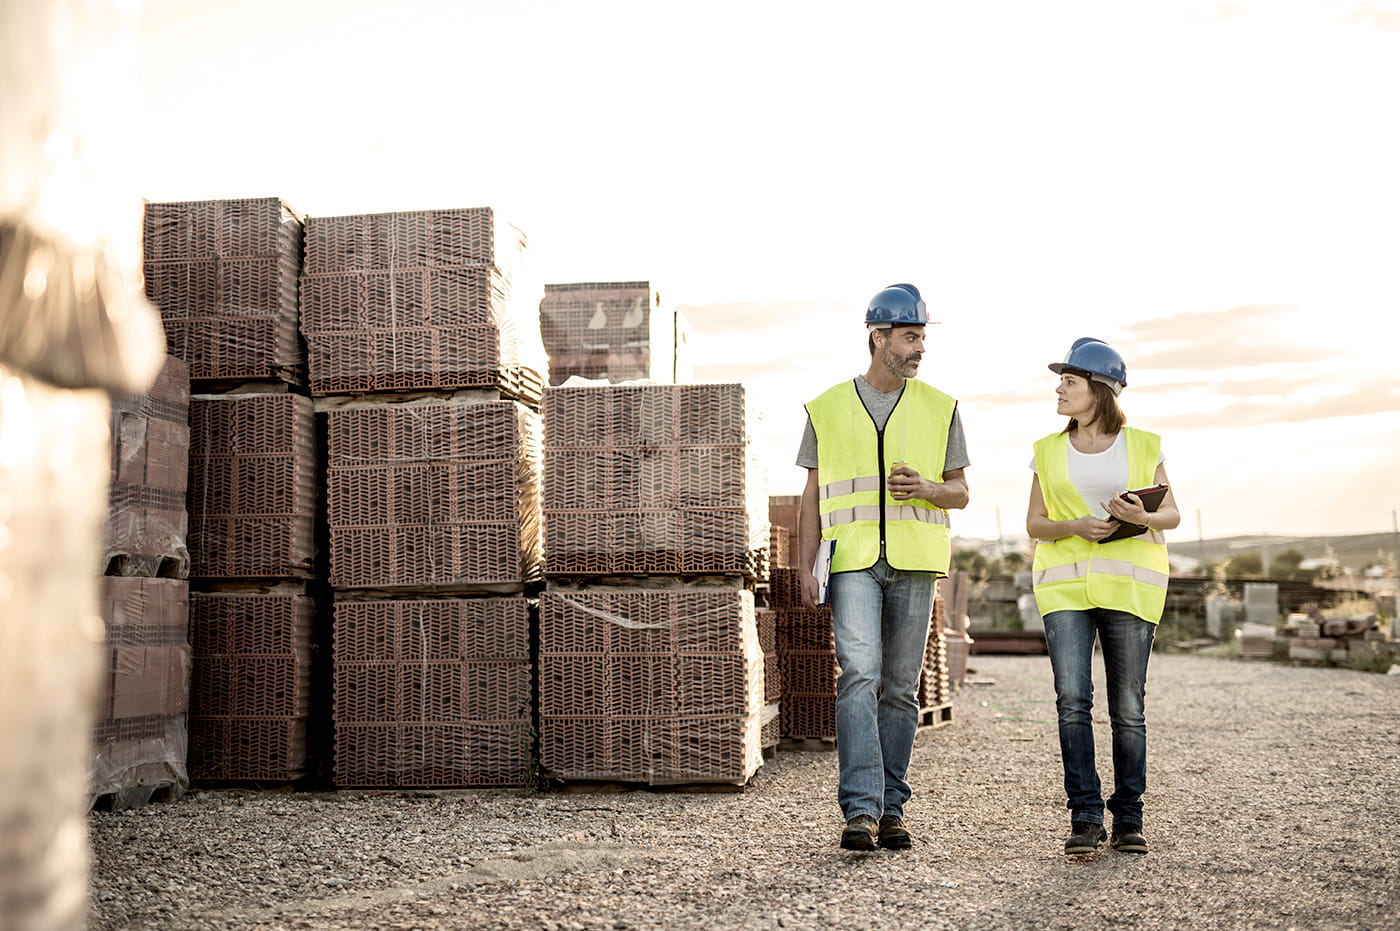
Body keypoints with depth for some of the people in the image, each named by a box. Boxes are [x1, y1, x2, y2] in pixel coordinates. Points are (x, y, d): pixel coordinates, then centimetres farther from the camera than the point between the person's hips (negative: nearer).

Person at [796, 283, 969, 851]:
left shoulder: (939, 409, 10)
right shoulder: (827, 409, 8)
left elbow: (960, 493, 13)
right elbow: (812, 495, 9)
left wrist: (927, 488, -10)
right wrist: (805, 569, 1)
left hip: (913, 563, 2)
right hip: (851, 560, -1)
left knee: (900, 688, 5)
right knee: (859, 675, -15)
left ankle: (891, 808, 14)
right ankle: (860, 810, -14)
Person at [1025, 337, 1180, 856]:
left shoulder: (1143, 446, 7)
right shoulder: (1048, 452, 12)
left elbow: (1172, 514, 9)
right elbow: (1034, 525, 10)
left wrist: (1143, 517, -13)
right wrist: (1076, 527, -10)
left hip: (1129, 584, -1)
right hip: (1064, 584, 1)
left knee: (1128, 707, 0)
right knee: (1072, 699, -11)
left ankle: (1128, 819, 12)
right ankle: (1085, 818, -6)